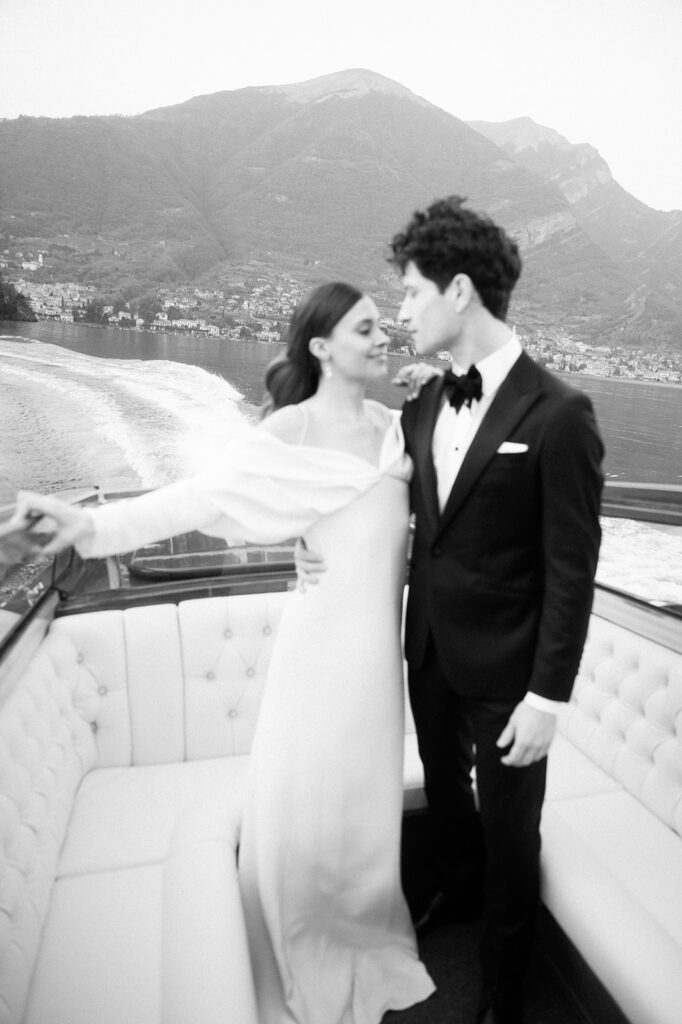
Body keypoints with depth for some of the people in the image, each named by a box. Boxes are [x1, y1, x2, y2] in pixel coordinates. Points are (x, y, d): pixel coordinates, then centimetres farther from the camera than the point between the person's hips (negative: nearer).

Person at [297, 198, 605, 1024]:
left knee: (508, 824, 16)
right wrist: (325, 544, -6)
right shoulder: (421, 407, 0)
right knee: (443, 787, 27)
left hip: (505, 671, -5)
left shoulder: (557, 414, -19)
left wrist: (548, 694, -15)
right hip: (430, 653, 6)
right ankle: (457, 889, 60)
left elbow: (571, 570, -17)